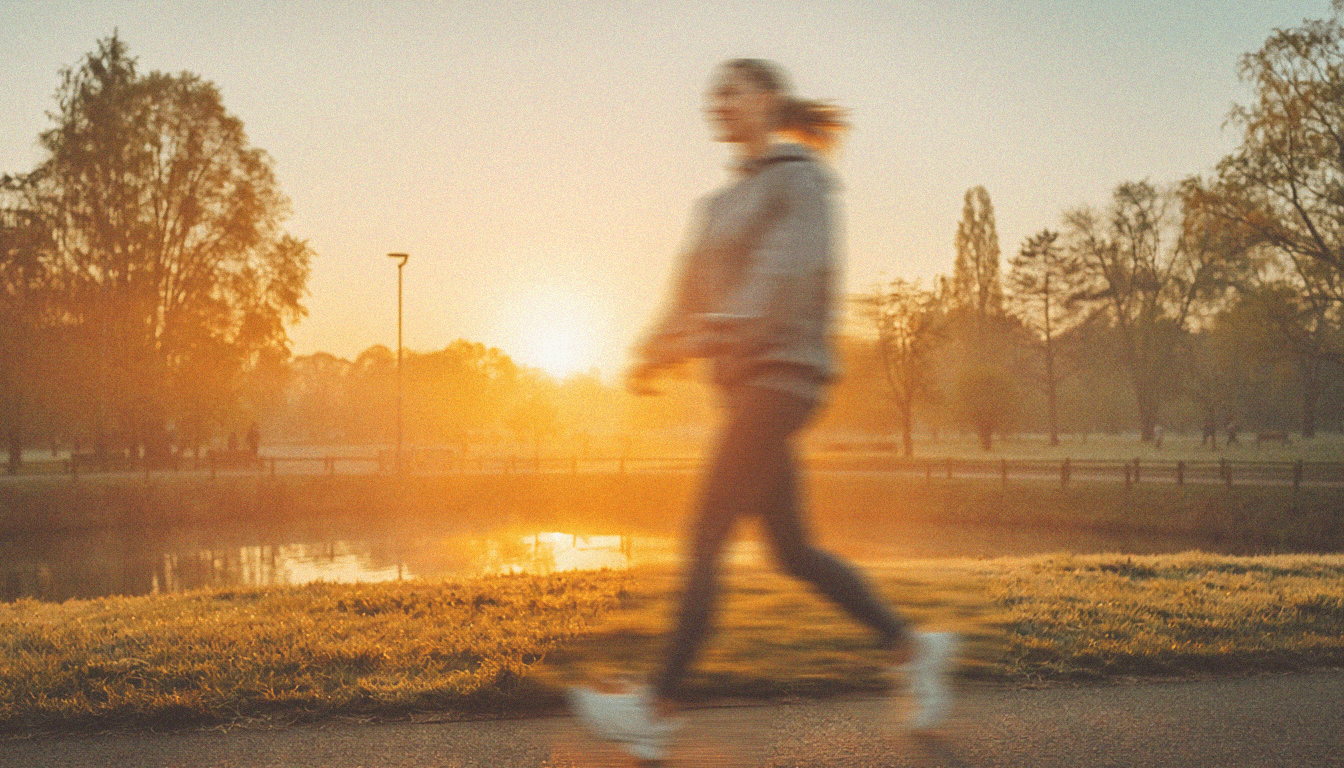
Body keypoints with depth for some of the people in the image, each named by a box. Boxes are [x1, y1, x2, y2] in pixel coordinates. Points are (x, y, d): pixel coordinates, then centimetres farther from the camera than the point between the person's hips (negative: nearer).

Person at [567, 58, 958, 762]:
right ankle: (911, 648, 21)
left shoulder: (799, 176, -3)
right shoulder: (726, 200, 21)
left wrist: (722, 329, -30)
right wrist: (654, 353, 0)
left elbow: (794, 266, -19)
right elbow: (695, 291, 16)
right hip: (746, 382, 9)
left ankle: (656, 709, -10)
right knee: (793, 551, 9)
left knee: (704, 539, -12)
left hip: (784, 369, -9)